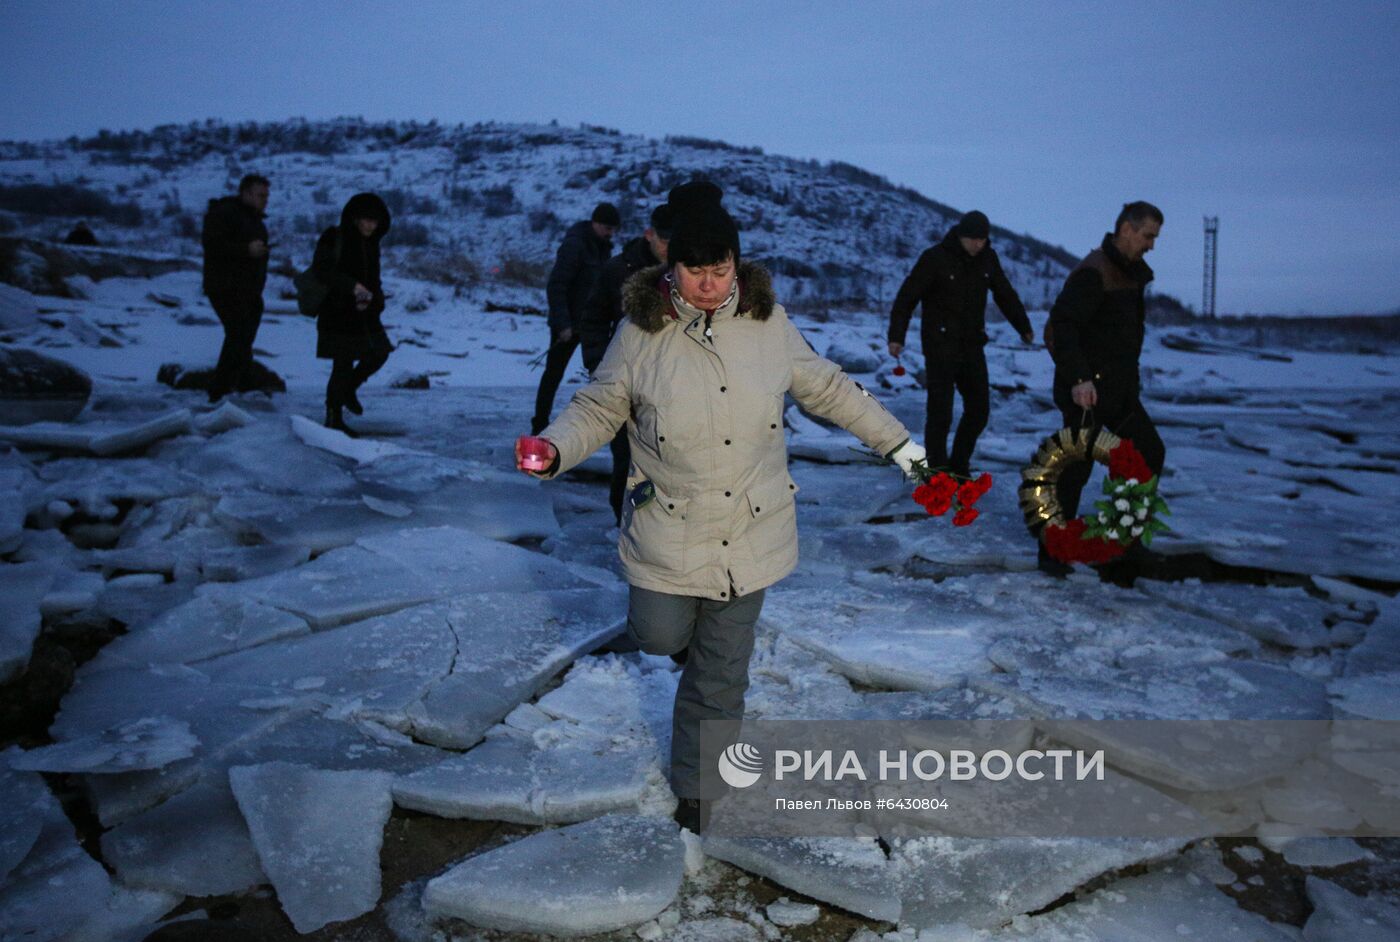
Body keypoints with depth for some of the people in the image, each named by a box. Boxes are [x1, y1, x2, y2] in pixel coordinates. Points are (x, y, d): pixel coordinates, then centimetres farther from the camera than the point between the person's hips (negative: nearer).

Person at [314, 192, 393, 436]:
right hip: (338, 313, -7)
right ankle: (333, 418, 8)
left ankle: (348, 389, 32)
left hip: (363, 313, 7)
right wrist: (352, 286, -30)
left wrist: (372, 299, -5)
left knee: (379, 353, 8)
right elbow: (321, 270, -20)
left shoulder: (371, 243, 12)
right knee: (343, 364, -5)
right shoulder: (333, 238, -10)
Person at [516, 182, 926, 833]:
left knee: (721, 673, 10)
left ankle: (699, 786, 32)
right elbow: (597, 409, 1)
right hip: (668, 531, -1)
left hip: (750, 531, 1)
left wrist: (895, 441, 13)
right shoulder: (642, 333, -8)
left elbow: (827, 389, 10)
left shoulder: (768, 322, -3)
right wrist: (555, 447, -19)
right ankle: (684, 624, 43)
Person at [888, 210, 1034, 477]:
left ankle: (958, 466, 22)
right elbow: (907, 297, -11)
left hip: (972, 345, 6)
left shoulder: (988, 258, 5)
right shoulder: (935, 258, -11)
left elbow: (1005, 294, 19)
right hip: (940, 344, -6)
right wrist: (896, 336, -19)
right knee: (940, 411, -7)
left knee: (979, 408, 7)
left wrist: (1024, 327, 25)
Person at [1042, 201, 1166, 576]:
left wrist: (1130, 381, 22)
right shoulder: (1092, 273, -16)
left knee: (1150, 453, 12)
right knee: (1075, 469, -5)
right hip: (1086, 391, -10)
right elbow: (1061, 327, -25)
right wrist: (1078, 378, -32)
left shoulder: (1132, 274, 15)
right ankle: (1053, 551, 6)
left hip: (1120, 391, 10)